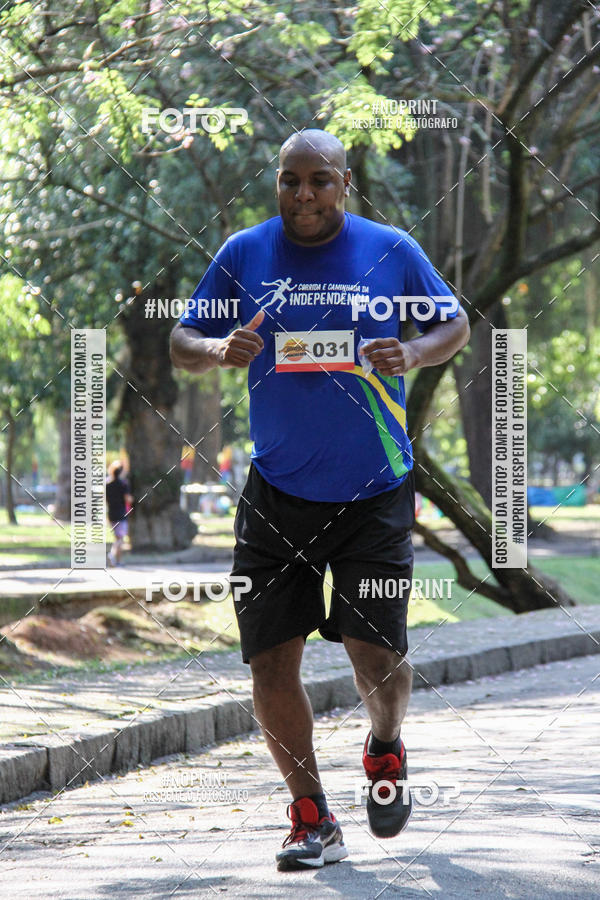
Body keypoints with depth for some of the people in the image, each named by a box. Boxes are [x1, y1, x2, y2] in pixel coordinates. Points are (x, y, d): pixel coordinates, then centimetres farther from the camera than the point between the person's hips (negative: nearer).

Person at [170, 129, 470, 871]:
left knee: (377, 653, -7)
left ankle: (385, 749, 29)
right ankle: (311, 818, 12)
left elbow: (455, 325, 10)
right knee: (271, 660, -4)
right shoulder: (244, 254, 1)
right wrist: (218, 351, -17)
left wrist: (413, 354, -12)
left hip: (374, 494, -1)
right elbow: (182, 343, 6)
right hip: (276, 492, 1)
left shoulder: (392, 252, -1)